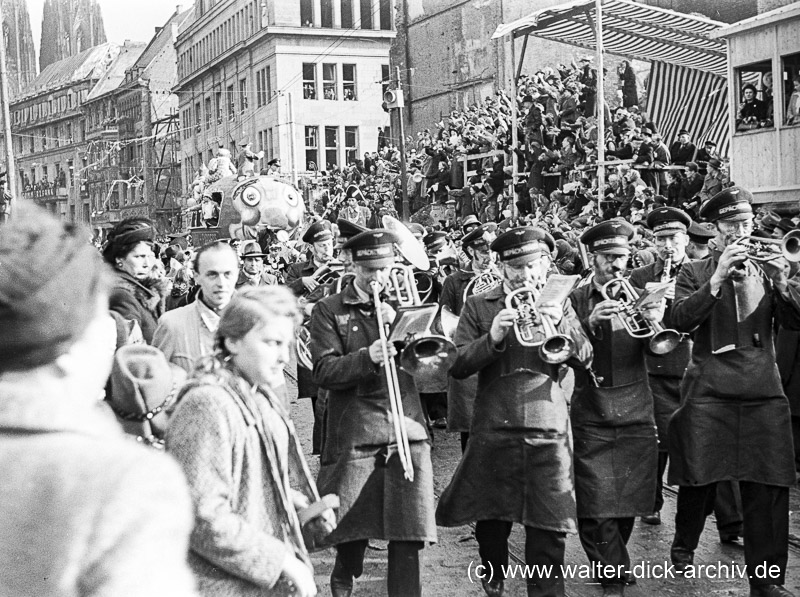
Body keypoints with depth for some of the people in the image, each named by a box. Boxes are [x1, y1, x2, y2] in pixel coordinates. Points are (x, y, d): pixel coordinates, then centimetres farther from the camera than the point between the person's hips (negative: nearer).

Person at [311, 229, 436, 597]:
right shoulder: (329, 311, 5)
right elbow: (324, 372, -6)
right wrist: (366, 357, -21)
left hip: (407, 431, 2)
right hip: (354, 435, -2)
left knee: (408, 533, -4)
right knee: (352, 532, 5)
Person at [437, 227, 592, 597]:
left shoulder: (559, 305, 12)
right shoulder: (478, 307, 6)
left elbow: (584, 357, 1)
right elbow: (457, 367, -3)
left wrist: (561, 324, -16)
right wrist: (492, 338, -19)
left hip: (548, 428, 1)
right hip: (494, 428, 0)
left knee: (550, 525, -3)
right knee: (491, 521, 10)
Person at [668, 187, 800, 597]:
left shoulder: (767, 271, 15)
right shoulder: (694, 273, 7)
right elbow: (680, 320, -9)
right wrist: (719, 277, -17)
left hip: (764, 391, 2)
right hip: (709, 391, -2)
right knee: (699, 479, 2)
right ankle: (684, 546, 29)